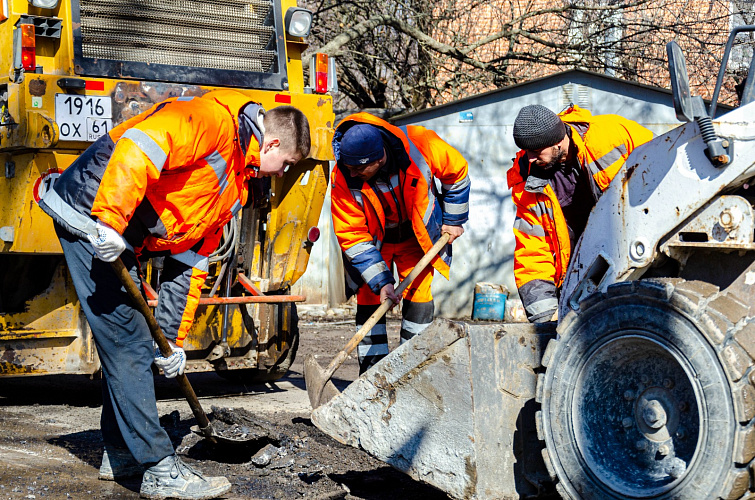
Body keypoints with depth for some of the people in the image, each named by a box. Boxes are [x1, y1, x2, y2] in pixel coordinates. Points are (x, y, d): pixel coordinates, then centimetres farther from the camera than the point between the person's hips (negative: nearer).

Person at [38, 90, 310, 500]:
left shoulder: (236, 187, 15)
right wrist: (110, 220, -34)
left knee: (129, 341, 16)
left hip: (123, 242, 10)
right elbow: (138, 145, -29)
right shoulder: (216, 119, -14)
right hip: (90, 216, -10)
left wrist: (174, 338, 14)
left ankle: (121, 454, 30)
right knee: (127, 342, -8)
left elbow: (191, 261, 16)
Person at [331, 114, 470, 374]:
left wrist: (453, 220, -2)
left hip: (418, 235, 0)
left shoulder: (419, 144, -31)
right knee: (370, 299, -5)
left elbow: (456, 172, -10)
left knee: (420, 297, -5)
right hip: (372, 240, 0)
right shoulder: (343, 179, -30)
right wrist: (381, 281, -27)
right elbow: (352, 237, -22)